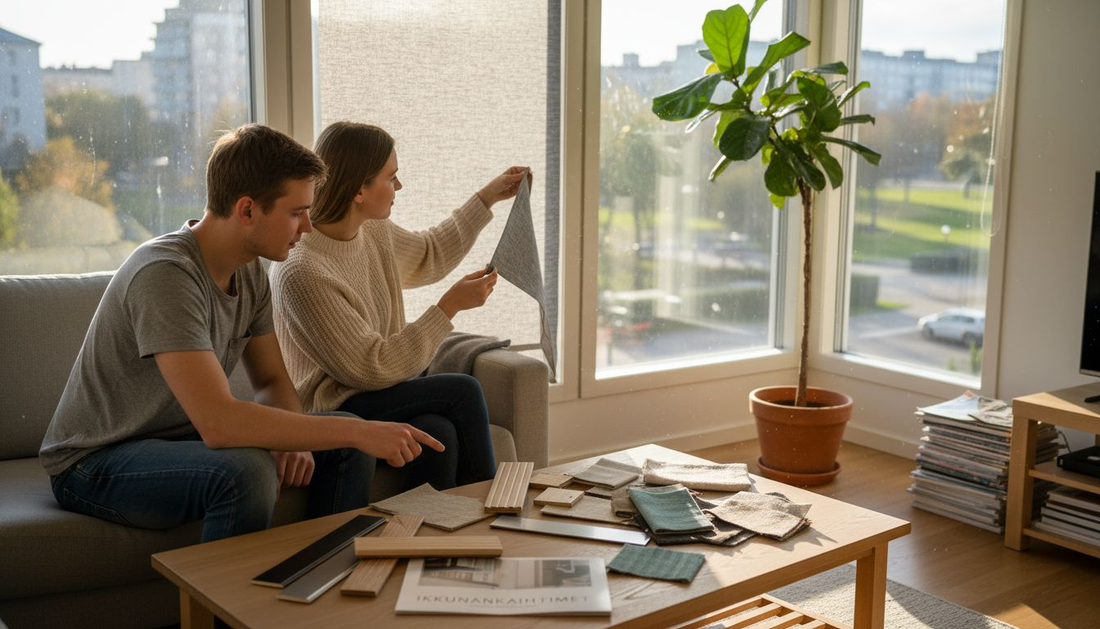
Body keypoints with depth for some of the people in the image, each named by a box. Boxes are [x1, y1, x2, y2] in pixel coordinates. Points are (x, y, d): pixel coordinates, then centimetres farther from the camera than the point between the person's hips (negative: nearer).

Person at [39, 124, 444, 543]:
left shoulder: (249, 272, -1)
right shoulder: (165, 274, -29)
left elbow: (272, 381, 6)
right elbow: (217, 422, -37)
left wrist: (293, 438, -18)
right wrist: (360, 432, -34)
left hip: (182, 437, 8)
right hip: (95, 463, -8)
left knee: (347, 446, -2)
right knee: (245, 470, -36)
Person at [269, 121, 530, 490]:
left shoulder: (374, 232, 3)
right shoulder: (300, 271, -23)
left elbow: (429, 256, 27)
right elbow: (374, 369, -22)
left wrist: (488, 198, 24)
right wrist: (450, 306, -19)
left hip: (375, 393, 7)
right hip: (330, 411, -7)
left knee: (439, 433, -24)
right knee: (462, 390, -20)